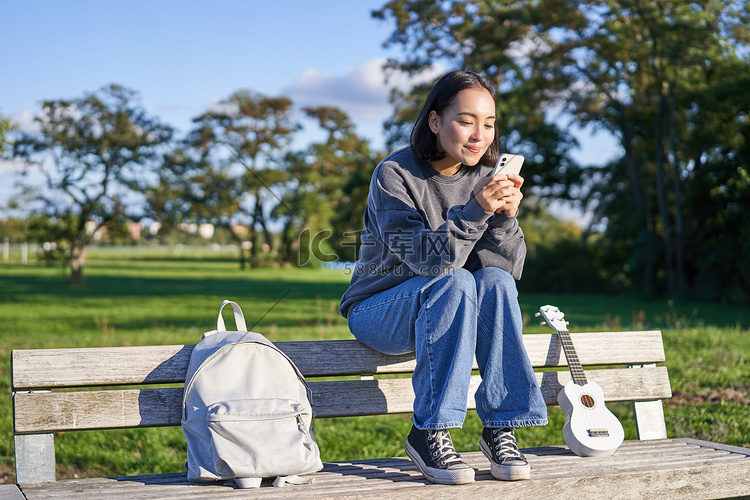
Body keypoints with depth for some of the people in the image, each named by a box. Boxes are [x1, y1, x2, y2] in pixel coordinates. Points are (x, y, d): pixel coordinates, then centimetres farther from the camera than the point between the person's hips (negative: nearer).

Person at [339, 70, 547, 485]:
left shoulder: (484, 177, -2)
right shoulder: (394, 175, -16)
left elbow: (509, 269, -9)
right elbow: (423, 259, -28)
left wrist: (506, 216, -28)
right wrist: (474, 211, -40)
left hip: (454, 313, 4)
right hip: (377, 313, -4)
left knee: (495, 281, -27)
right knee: (454, 282, -33)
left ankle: (500, 429, -22)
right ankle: (429, 433, -27)